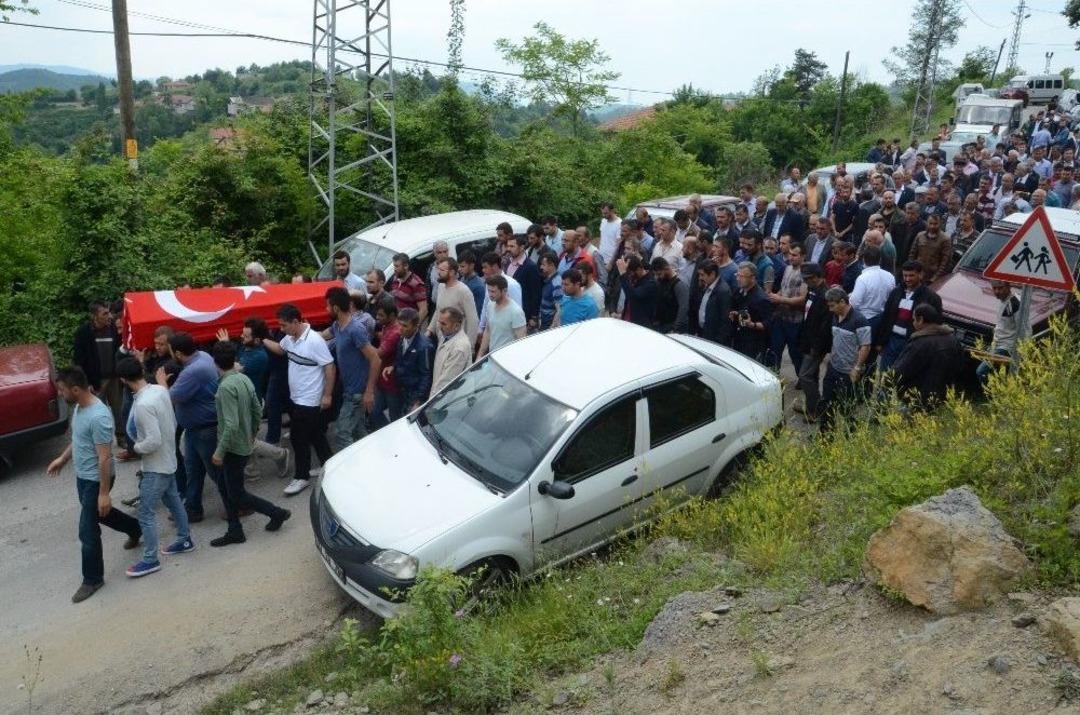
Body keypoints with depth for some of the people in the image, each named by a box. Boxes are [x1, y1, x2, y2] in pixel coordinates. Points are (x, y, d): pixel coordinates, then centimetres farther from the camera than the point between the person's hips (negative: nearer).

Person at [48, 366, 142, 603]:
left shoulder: (99, 417, -31)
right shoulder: (79, 406, -1)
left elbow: (105, 458, -28)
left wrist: (104, 493, -24)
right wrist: (62, 459, 24)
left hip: (95, 480, -10)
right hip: (82, 476, 10)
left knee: (87, 531, 0)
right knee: (98, 514, 28)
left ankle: (93, 579, 17)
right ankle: (135, 528, 52)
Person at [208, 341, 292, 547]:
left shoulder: (225, 387, -24)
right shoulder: (244, 379, 1)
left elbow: (231, 424, -28)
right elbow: (258, 411, 10)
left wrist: (219, 451, -20)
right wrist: (251, 434, 25)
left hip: (234, 448, -9)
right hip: (244, 444, 9)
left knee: (237, 495, 5)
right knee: (224, 487, 17)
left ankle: (277, 513, 14)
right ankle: (235, 531, 22)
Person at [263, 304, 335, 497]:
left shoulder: (314, 340, -23)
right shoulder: (290, 338, 2)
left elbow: (330, 367, -20)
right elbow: (279, 349, 25)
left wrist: (327, 395, -20)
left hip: (310, 401, -8)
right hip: (297, 398, 8)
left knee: (299, 438, 1)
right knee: (315, 435, 18)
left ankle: (302, 477, 14)